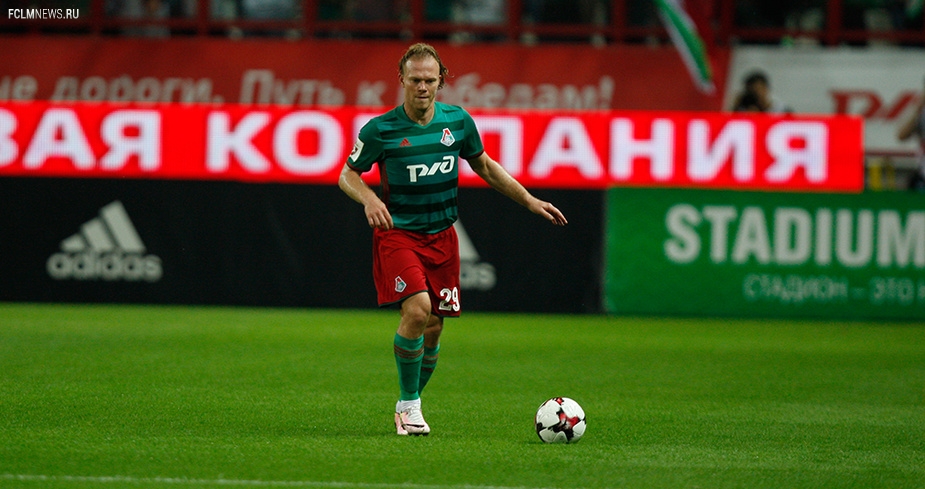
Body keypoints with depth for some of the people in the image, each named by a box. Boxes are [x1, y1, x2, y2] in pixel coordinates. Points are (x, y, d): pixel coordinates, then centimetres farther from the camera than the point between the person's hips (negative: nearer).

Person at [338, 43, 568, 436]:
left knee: (433, 326, 5)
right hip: (398, 233, -4)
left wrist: (530, 201, 13)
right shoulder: (380, 130, -11)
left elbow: (484, 166, 15)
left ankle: (411, 404, 26)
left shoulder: (457, 121, 0)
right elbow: (348, 175, 0)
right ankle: (408, 405, -8)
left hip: (441, 236, 4)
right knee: (417, 309, -23)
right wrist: (369, 199, -22)